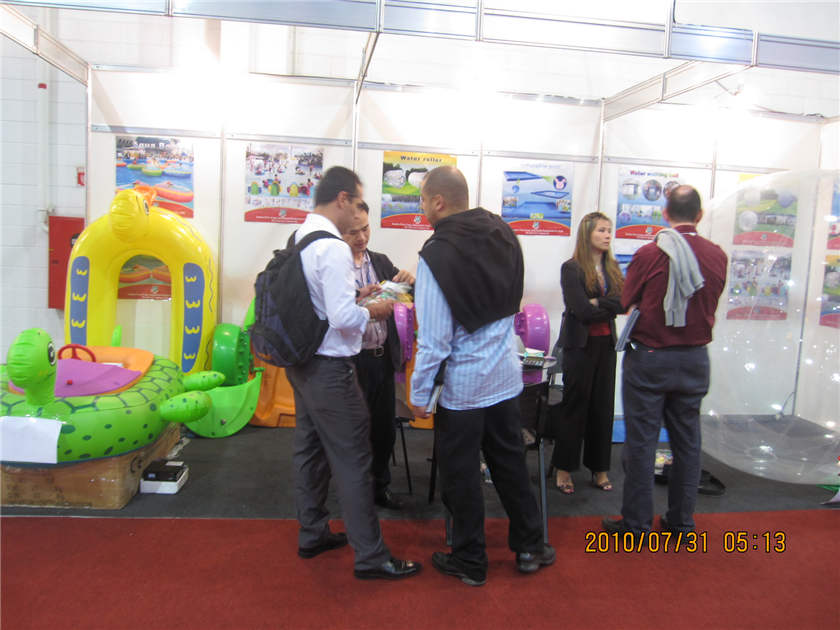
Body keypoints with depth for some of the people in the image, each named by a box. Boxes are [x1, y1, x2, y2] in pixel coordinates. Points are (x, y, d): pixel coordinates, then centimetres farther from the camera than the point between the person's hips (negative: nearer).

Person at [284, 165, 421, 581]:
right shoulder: (333, 247, -21)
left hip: (301, 362, 10)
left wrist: (352, 294, 12)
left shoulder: (297, 239, 6)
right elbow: (343, 318, -25)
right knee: (352, 461, 0)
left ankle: (312, 534, 35)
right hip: (330, 368, -9)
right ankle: (370, 556, 12)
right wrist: (374, 311, -7)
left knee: (309, 450, 19)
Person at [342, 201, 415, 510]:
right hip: (353, 360, -6)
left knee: (385, 427, 16)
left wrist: (410, 281, -14)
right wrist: (358, 300, -33)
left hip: (383, 357, 6)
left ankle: (380, 486, 35)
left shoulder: (382, 262, 9)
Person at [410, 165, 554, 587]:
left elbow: (434, 338, -21)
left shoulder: (437, 255, -20)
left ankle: (469, 563, 27)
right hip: (506, 375, 6)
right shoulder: (503, 234, -1)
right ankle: (529, 547, 35)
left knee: (461, 475, 11)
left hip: (463, 384, -6)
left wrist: (419, 393, -9)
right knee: (510, 461, 21)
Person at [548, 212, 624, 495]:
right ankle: (563, 469, 13)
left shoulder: (612, 268, 11)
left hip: (606, 344, 5)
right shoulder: (572, 268, -7)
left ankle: (599, 469, 20)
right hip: (580, 345, -5)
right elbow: (582, 311, -15)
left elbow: (625, 301, -3)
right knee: (575, 406, 1)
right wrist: (611, 307, -4)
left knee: (603, 407, 8)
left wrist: (598, 303, -15)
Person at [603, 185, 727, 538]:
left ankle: (636, 524, 13)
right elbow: (710, 306, 9)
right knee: (687, 440, 14)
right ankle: (681, 521, 25)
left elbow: (627, 303, -2)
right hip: (695, 359, 4)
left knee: (641, 441, 5)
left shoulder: (650, 254, -13)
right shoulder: (717, 256, -2)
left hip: (649, 358, -4)